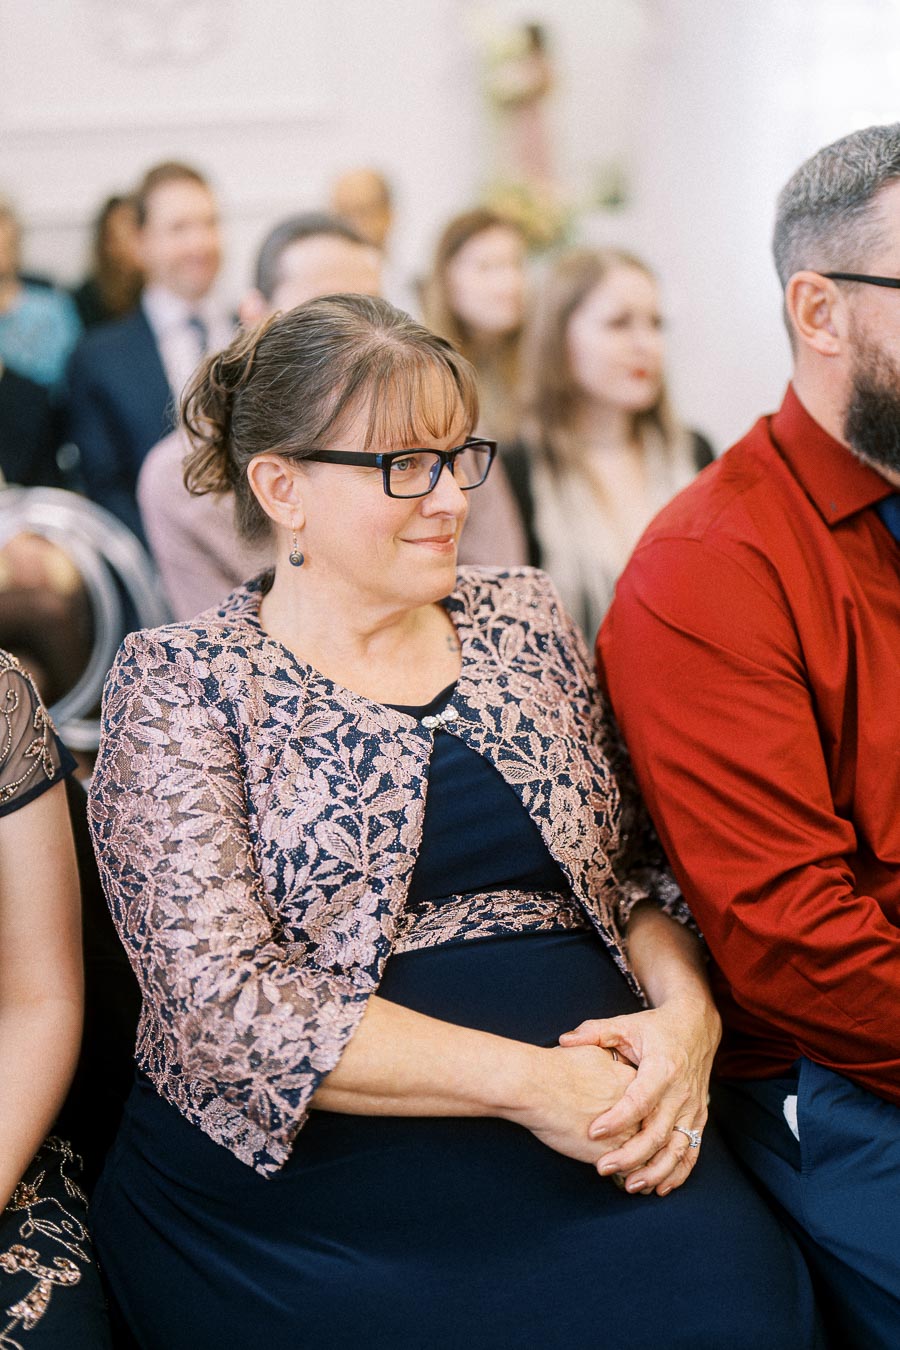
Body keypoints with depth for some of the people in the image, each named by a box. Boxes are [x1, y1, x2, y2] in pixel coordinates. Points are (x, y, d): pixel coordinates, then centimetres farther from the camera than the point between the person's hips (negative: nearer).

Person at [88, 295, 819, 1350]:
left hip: (603, 1140, 4)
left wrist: (687, 1013, -7)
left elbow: (635, 869, 15)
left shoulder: (524, 619, 12)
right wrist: (526, 1079, -18)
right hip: (317, 1190, -4)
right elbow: (223, 1005, -12)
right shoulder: (181, 685, -3)